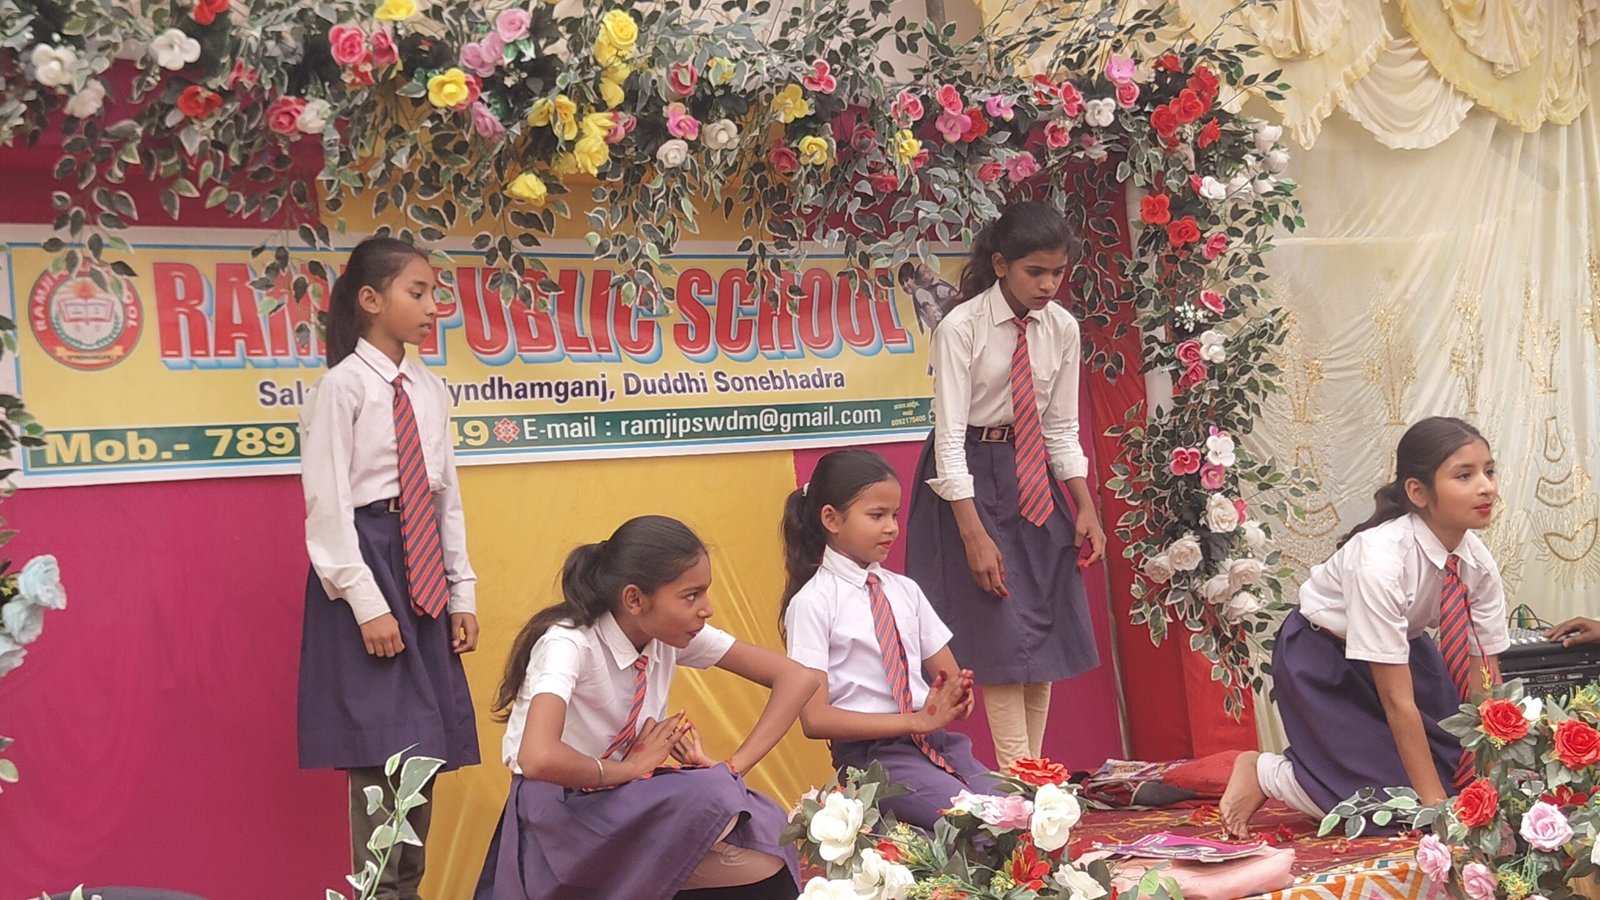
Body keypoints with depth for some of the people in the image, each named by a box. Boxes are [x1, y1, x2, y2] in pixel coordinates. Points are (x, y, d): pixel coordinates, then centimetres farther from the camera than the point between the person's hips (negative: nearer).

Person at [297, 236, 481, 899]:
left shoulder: (429, 390, 12)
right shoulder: (342, 386, -9)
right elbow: (327, 504, -12)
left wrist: (462, 594, 11)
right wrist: (366, 603, -17)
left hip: (424, 571, 7)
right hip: (365, 559, -7)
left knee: (424, 745, 9)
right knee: (381, 746, -8)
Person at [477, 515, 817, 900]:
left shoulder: (671, 635, -6)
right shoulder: (570, 644, -24)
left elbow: (797, 679, -2)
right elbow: (539, 759, -41)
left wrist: (731, 767, -14)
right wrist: (629, 768, -23)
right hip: (558, 815, -6)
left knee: (769, 858, -21)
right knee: (710, 798, -30)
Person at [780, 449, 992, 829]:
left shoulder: (904, 591, 14)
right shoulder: (813, 603, -5)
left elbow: (949, 677, 18)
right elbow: (815, 718, -11)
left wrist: (951, 703, -8)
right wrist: (917, 720, -15)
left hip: (936, 739, 6)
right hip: (871, 753, -6)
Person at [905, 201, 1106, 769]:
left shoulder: (1061, 328, -1)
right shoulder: (960, 328, -18)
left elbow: (1062, 428, 7)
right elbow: (949, 437, -19)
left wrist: (1086, 509, -2)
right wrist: (975, 535, -23)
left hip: (1034, 476, 6)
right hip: (968, 477, -6)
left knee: (1047, 627, 4)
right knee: (999, 631, -9)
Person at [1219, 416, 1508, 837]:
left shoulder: (1478, 562, -18)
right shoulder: (1381, 558, -37)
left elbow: (1483, 686, -14)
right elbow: (1397, 700, -33)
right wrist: (1434, 805, -32)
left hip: (1398, 647, 7)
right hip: (1322, 656, -7)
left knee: (1468, 771, -3)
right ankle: (1264, 771, 4)